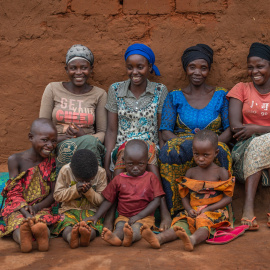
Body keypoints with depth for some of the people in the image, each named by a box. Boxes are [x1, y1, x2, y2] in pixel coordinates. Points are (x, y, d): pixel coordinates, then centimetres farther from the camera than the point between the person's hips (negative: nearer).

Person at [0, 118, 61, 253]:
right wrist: (27, 214, -25)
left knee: (44, 228, -36)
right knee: (19, 232, -36)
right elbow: (14, 193, -8)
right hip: (17, 209, 0)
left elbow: (54, 193, 2)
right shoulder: (15, 160, -4)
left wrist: (37, 207, -16)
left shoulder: (52, 161, 2)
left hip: (42, 208, 0)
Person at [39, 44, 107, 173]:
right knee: (69, 146, -35)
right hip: (57, 147, 0)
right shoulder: (53, 89, 9)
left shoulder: (99, 94, 9)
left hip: (89, 147, 0)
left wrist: (83, 136, -17)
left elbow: (102, 132, 5)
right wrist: (61, 138, -16)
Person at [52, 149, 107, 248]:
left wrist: (89, 191, -19)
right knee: (67, 227, -36)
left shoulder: (101, 173, -3)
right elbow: (57, 195, -1)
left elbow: (101, 200, 1)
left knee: (92, 227, -36)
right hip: (69, 210, 0)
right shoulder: (65, 171, -4)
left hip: (90, 211, 0)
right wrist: (75, 190, -17)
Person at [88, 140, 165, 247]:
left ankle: (130, 237, -67)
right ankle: (115, 237, -62)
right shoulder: (118, 179, 10)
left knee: (137, 226, -35)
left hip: (144, 217, -2)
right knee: (120, 226, -31)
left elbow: (156, 201, -3)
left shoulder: (151, 178, 4)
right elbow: (108, 200, 14)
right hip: (123, 216, 3)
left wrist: (139, 216, -12)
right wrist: (96, 216, 1)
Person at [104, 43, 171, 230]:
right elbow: (112, 130, 6)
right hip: (122, 147, 1)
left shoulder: (160, 91, 7)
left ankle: (163, 210, -36)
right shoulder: (116, 90, 9)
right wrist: (107, 162, -5)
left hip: (151, 147, 0)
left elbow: (161, 130, 6)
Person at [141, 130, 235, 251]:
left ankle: (192, 240, -66)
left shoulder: (221, 172, 2)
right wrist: (189, 209, -7)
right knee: (180, 224, -24)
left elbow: (228, 197, -1)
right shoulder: (191, 172, 13)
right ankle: (158, 238, -50)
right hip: (193, 213, 4)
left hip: (214, 211, -3)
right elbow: (184, 195, 15)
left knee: (204, 224, -36)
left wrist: (208, 209, -12)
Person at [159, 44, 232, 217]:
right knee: (169, 150, -36)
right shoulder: (175, 97, 13)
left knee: (221, 151, -37)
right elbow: (165, 131, 2)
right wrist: (185, 142, -19)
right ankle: (176, 212, -31)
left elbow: (230, 129, 4)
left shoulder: (220, 96, 14)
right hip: (181, 145, 0)